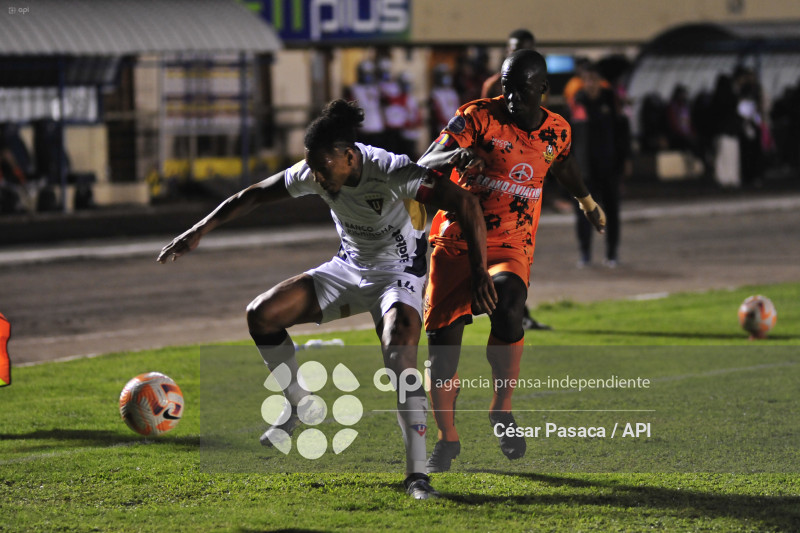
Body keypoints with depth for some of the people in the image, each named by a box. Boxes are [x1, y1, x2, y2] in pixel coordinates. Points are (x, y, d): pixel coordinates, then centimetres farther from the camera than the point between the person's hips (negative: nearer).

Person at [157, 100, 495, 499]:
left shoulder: (391, 173, -30)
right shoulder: (314, 173, -14)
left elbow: (464, 204, -34)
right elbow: (253, 196, -1)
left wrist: (479, 272, -41)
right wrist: (197, 233, -2)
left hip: (398, 273, -6)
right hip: (349, 268, 6)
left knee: (399, 350, -33)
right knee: (261, 315, -5)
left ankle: (416, 473, -30)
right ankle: (298, 405, 18)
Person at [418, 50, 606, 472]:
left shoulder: (556, 131, 4)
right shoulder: (478, 117, -9)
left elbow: (563, 166, 28)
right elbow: (423, 166, -18)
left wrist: (588, 203, 47)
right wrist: (455, 156, -40)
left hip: (510, 247, 1)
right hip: (456, 241, -1)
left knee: (507, 306, -30)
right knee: (443, 341, -4)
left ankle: (502, 410, -11)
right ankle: (447, 440, 15)